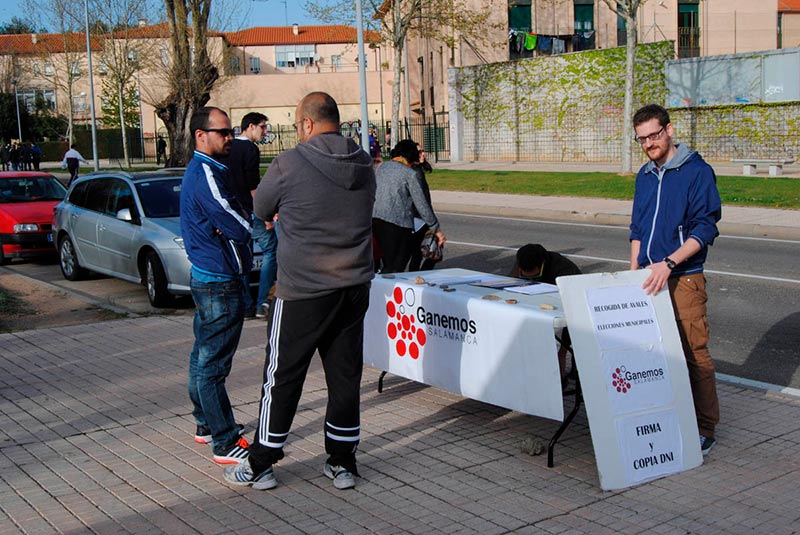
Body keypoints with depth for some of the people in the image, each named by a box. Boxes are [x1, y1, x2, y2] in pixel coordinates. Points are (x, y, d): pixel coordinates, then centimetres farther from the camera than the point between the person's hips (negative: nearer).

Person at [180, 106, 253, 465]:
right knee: (213, 363, -6)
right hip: (220, 282, -11)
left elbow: (227, 220, 13)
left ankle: (206, 425, 32)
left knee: (204, 357, 19)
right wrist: (252, 214, -2)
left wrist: (242, 213, -6)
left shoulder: (200, 171, 15)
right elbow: (241, 228, -21)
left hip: (206, 277, 11)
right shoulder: (206, 175, -19)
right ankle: (226, 443, 0)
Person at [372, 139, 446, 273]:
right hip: (397, 222, -7)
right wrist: (436, 229, 1)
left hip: (376, 218, 7)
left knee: (388, 265, 16)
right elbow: (421, 205, -6)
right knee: (397, 268, -2)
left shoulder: (382, 167, 13)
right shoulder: (410, 174, -5)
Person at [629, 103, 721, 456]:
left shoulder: (697, 171, -5)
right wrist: (635, 270, 11)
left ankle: (704, 430, 6)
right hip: (650, 278, 7)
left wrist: (668, 263, -20)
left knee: (693, 354, -5)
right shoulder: (645, 176, 16)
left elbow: (705, 228, -11)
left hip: (684, 278, -6)